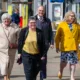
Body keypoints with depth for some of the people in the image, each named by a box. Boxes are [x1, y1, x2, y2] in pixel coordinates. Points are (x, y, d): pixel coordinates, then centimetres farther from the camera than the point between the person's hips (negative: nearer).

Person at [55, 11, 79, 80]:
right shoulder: (62, 25, 1)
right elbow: (57, 37, 2)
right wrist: (57, 46, 1)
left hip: (74, 47, 2)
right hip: (64, 46, -1)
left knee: (73, 62, 1)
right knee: (64, 62, 7)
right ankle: (61, 71, 37)